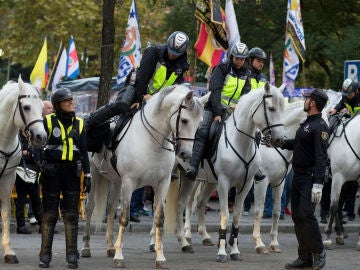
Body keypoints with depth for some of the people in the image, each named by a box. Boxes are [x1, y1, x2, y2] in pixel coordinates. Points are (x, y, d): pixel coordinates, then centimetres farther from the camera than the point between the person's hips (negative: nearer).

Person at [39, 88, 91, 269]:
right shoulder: (48, 122, -1)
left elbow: (83, 151, 9)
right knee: (49, 214, 2)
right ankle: (45, 255, 8)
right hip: (52, 172, -2)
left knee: (71, 214, 3)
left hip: (72, 173, 2)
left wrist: (87, 174, 3)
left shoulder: (79, 124, 8)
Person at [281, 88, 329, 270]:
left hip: (310, 178, -10)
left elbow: (321, 157, -22)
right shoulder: (306, 124, 15)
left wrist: (318, 184, -27)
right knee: (297, 216, 8)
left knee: (306, 214, -16)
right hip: (298, 176, 10)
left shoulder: (319, 127, -15)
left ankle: (319, 252, -1)